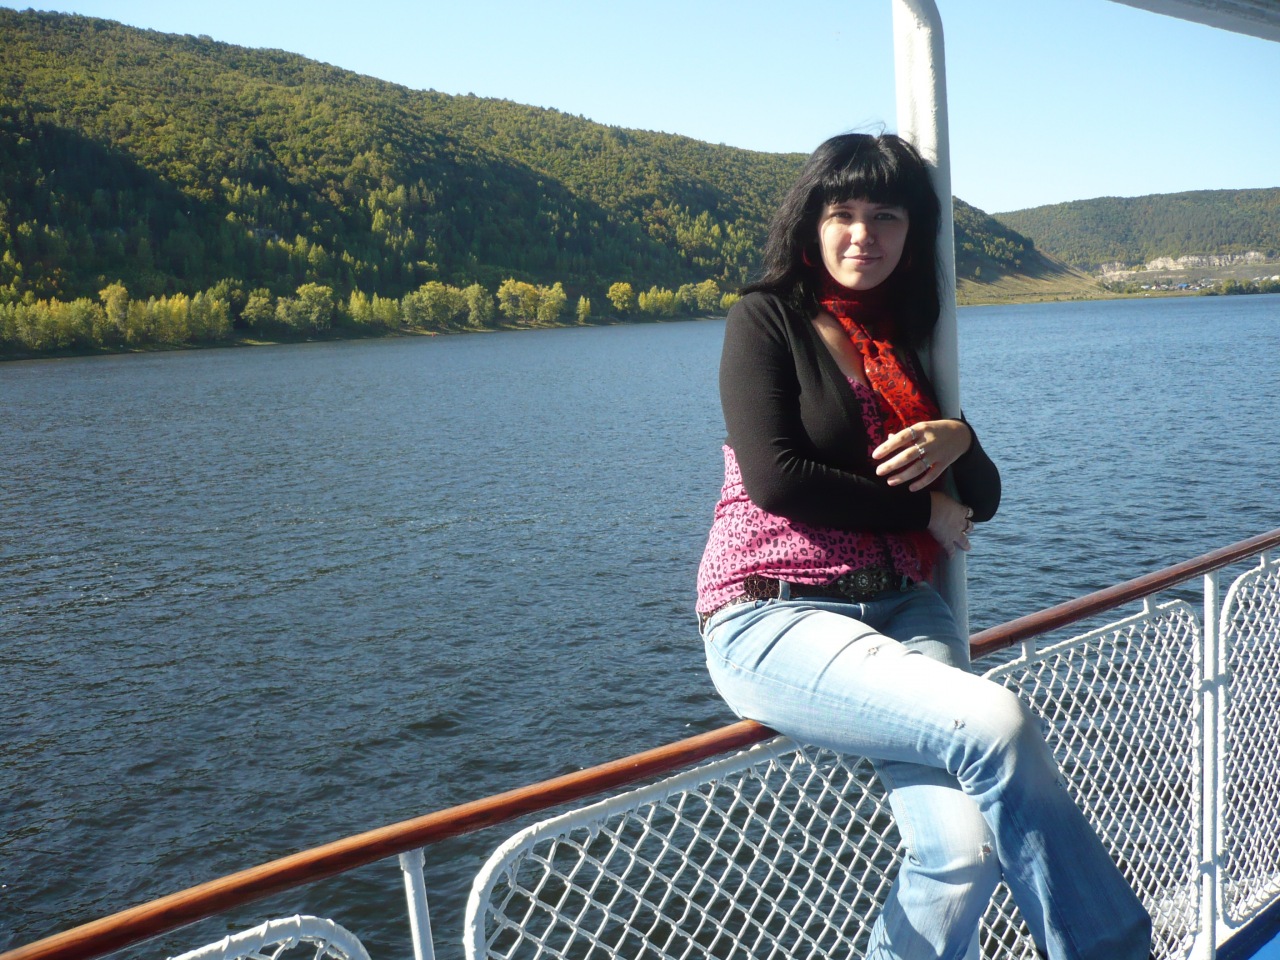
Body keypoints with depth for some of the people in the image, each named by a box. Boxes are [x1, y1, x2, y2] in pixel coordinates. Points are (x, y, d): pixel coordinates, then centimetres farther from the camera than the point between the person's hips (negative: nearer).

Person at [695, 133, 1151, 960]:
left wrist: (958, 443, -5)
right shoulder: (766, 319, 2)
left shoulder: (904, 347, 18)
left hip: (900, 608, 5)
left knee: (966, 848, -20)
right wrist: (922, 507, -2)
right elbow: (774, 478, -12)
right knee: (997, 723, -28)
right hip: (775, 616, -5)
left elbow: (982, 499, 19)